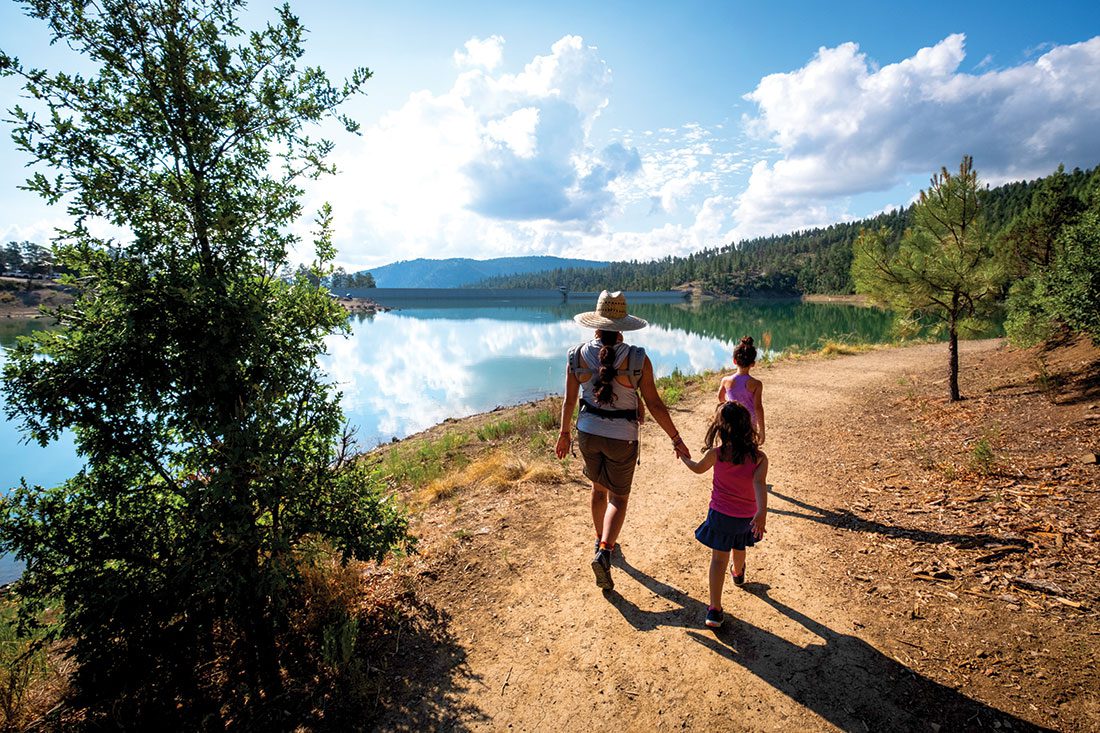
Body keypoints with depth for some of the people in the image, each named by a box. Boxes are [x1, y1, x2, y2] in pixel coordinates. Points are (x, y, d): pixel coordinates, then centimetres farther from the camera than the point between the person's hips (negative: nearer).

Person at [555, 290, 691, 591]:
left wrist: (564, 433, 13)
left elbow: (569, 400, -1)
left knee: (599, 487, 25)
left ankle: (602, 542, 40)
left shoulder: (577, 355, -8)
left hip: (588, 433, 3)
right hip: (622, 437, -3)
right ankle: (604, 552, -6)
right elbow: (654, 403, -11)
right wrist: (676, 438, 0)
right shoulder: (638, 359, -15)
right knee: (619, 497, 13)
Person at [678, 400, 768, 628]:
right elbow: (759, 484, -31)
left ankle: (715, 609, -1)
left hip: (720, 515, -2)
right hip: (746, 517, 2)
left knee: (719, 558, 6)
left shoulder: (716, 454, -16)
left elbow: (698, 468, 4)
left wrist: (683, 456, 22)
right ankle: (738, 574, 61)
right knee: (739, 549, 30)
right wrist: (762, 513, -37)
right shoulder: (759, 457, -16)